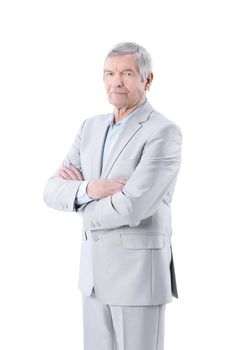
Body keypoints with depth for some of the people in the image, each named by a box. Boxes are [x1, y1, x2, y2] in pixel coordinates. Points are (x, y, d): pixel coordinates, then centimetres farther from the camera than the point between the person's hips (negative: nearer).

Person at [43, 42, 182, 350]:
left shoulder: (164, 133, -15)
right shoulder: (92, 127, 9)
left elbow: (132, 208, -26)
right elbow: (53, 192, 3)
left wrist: (81, 199, -6)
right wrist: (88, 189, -20)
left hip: (139, 272, -7)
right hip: (95, 269, 7)